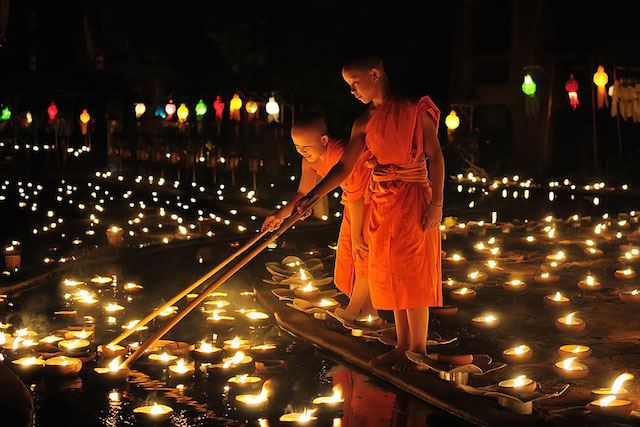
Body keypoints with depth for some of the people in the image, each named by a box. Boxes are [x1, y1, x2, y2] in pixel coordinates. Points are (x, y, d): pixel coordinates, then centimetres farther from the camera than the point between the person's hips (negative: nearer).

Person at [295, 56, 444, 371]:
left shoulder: (415, 110, -7)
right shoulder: (365, 122, 8)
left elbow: (435, 156, -8)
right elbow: (344, 167, 5)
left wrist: (436, 203, -14)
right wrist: (312, 195, -5)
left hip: (413, 197, -6)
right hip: (381, 200, 6)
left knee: (412, 273, -4)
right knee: (390, 275, 9)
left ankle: (419, 349, 4)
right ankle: (402, 345, 18)